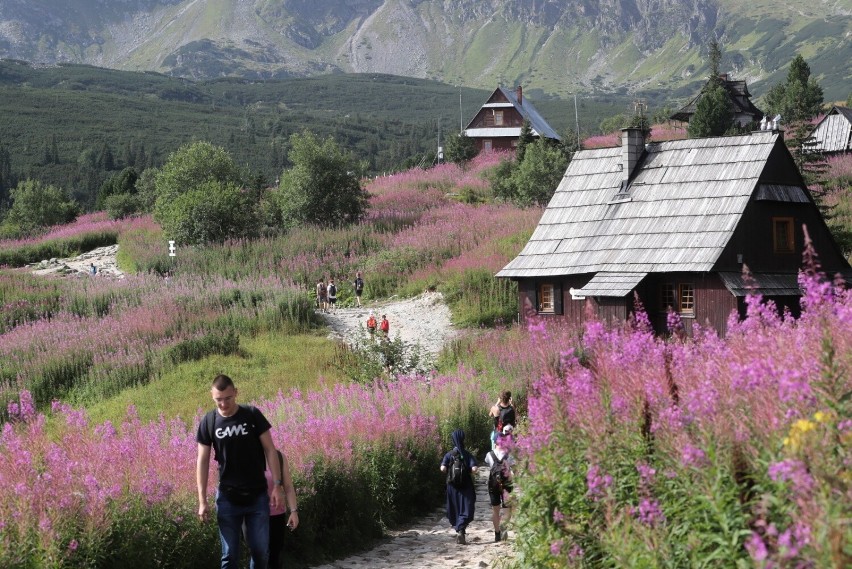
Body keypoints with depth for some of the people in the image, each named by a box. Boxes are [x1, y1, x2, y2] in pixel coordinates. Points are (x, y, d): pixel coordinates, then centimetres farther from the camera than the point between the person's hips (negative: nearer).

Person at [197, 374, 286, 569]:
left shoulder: (252, 415, -6)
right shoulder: (208, 423, -4)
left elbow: (270, 450, -2)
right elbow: (203, 461, -1)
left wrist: (278, 485, -8)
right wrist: (202, 500, -5)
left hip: (257, 496, 0)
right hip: (227, 498, 0)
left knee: (260, 551, 4)